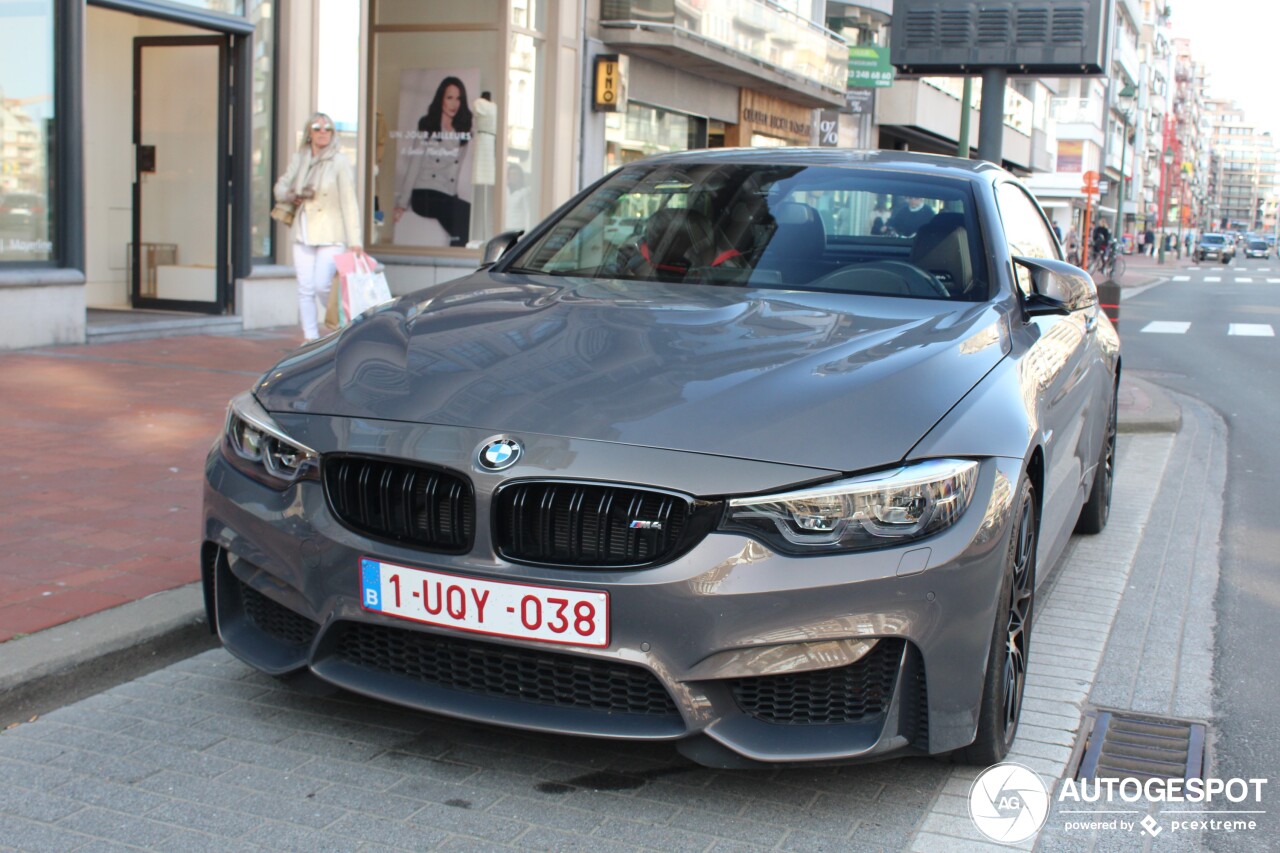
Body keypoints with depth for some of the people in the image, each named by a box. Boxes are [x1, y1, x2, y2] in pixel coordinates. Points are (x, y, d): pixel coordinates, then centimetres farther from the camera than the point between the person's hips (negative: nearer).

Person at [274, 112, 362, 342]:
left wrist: (354, 240, -18)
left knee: (322, 285, -12)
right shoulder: (298, 159, 8)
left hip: (330, 235, -5)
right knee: (305, 289, 2)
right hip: (303, 233, 5)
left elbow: (348, 202, -12)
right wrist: (293, 195, -6)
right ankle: (310, 339, 9)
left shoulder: (340, 162, -7)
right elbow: (280, 188, 19)